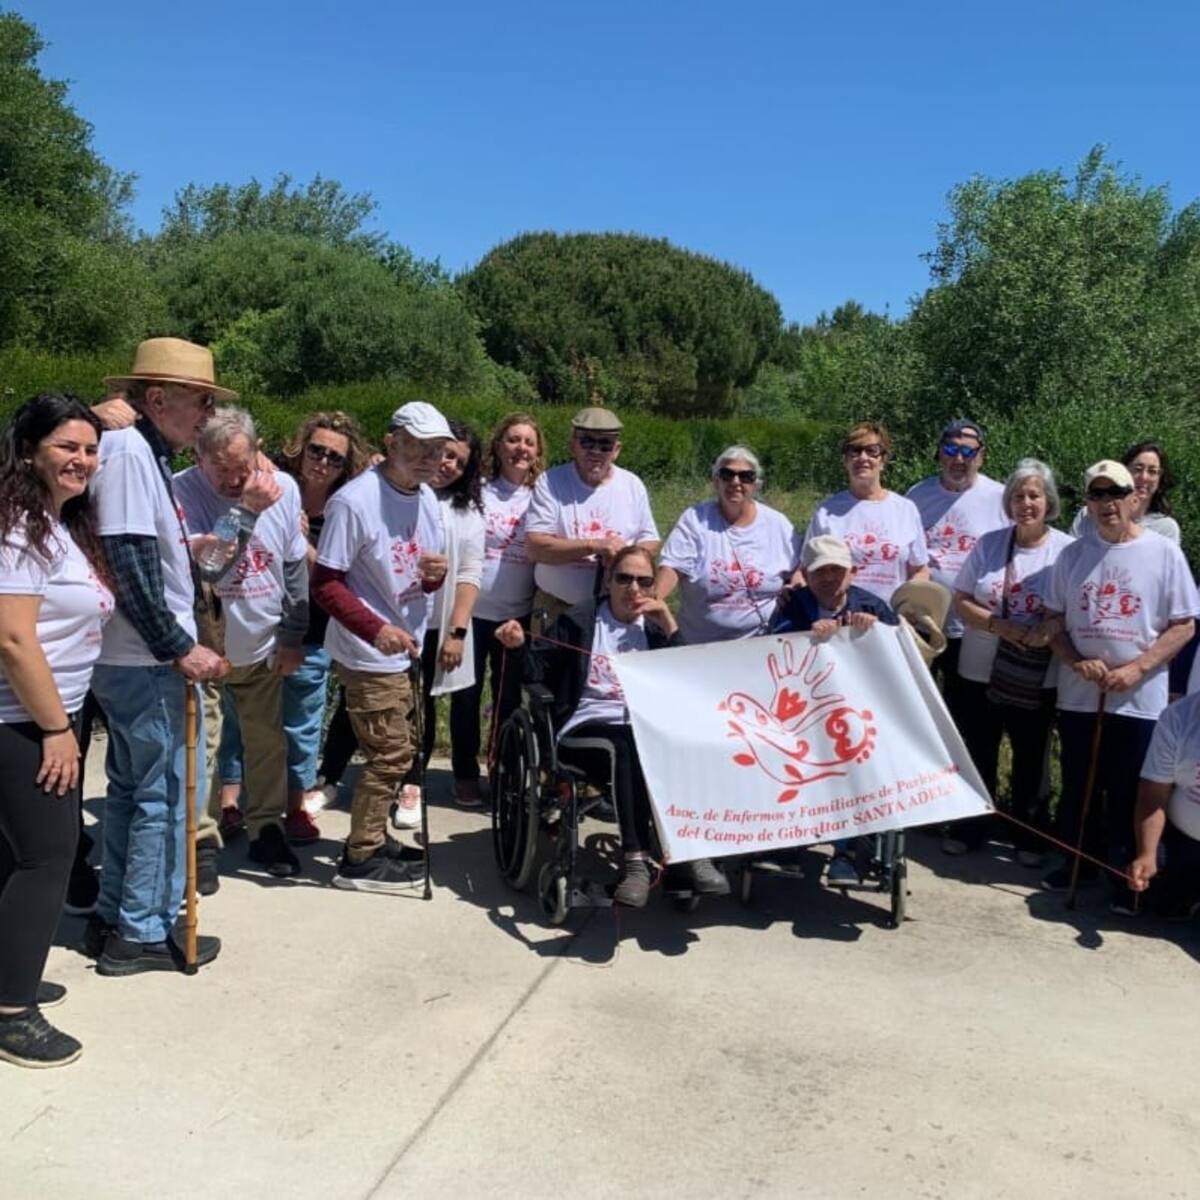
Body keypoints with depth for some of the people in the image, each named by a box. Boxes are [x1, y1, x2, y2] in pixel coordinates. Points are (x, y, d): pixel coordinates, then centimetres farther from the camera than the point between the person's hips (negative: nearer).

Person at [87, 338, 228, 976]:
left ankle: (113, 918, 31)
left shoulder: (145, 454, 12)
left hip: (136, 659, 10)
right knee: (169, 793, 0)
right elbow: (131, 567, -22)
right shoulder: (130, 453, -17)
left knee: (132, 789, 18)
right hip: (149, 663, -10)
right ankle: (145, 933, 13)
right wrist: (180, 649, -19)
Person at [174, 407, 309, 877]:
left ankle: (266, 829, 28)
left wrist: (292, 635, 3)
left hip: (263, 644, 3)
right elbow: (206, 565, -27)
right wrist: (248, 510, -30)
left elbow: (296, 567, 1)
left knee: (267, 742, 13)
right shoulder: (182, 491, -19)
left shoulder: (283, 487, -8)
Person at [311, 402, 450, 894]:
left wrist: (435, 573, -10)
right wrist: (378, 630, -30)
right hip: (368, 654, -8)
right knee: (390, 755, -5)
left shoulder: (426, 498, 5)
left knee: (392, 752, 16)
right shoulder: (354, 501, -19)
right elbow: (325, 583, -20)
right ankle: (360, 860, 9)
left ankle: (372, 842, 32)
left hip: (403, 650, 8)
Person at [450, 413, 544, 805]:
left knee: (509, 696, 11)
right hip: (472, 610, -1)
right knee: (468, 694, 7)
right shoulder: (478, 490, -3)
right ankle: (465, 774, 20)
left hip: (517, 615, 2)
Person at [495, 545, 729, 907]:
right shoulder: (578, 620, 11)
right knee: (628, 748, -38)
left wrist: (669, 625, 2)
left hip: (644, 733, 3)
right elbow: (537, 671, 8)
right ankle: (636, 859, -39)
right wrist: (519, 647, -14)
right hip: (585, 731, -3)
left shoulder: (654, 628, 19)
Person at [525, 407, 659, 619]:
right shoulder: (550, 482, -4)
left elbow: (650, 542, 10)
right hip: (557, 607, -2)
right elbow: (536, 547, -14)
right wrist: (594, 545, -24)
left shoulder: (633, 485, 6)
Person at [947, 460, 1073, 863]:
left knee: (1030, 758, 13)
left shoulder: (1067, 550, -6)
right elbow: (961, 601, -2)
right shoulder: (989, 544, -1)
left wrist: (1053, 627, -27)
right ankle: (970, 828, 30)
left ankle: (1028, 836, 28)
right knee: (978, 755, 13)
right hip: (980, 671, 2)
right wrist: (999, 626, -18)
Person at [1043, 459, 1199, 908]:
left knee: (1128, 796, 7)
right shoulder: (1073, 554, 4)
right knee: (1077, 788, 14)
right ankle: (1079, 863, 31)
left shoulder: (1164, 552, -5)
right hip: (1077, 697, 3)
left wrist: (1137, 669, -16)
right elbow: (1052, 618, 7)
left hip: (1139, 701, -3)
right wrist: (1077, 662, -10)